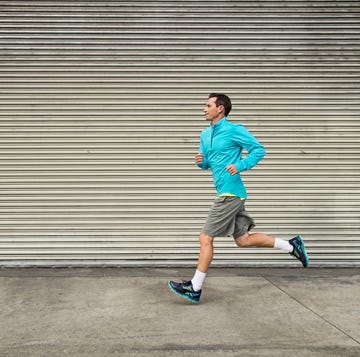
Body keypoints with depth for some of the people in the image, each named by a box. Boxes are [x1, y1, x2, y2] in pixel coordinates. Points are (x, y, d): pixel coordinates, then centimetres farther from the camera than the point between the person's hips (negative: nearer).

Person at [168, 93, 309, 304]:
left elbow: (259, 150, -8)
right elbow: (206, 164, 23)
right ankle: (291, 245, 22)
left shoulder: (234, 130, -9)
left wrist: (240, 166, -20)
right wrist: (201, 161, 0)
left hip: (230, 193, -9)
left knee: (206, 238, -6)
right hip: (228, 194, 9)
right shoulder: (205, 135, 15)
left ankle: (195, 289, 3)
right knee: (243, 240, 13)